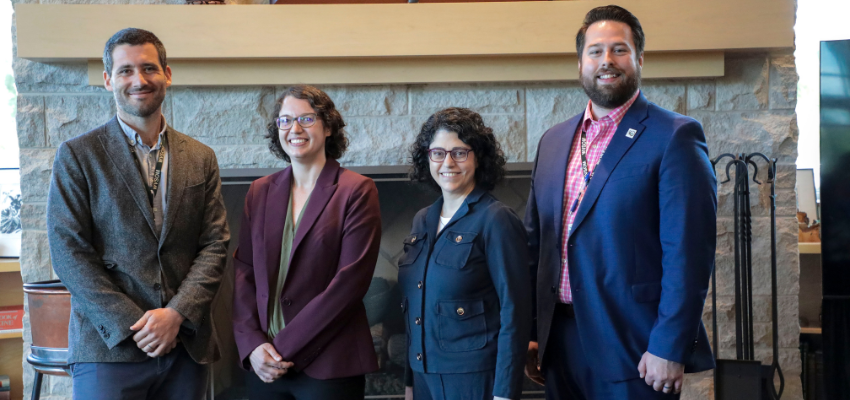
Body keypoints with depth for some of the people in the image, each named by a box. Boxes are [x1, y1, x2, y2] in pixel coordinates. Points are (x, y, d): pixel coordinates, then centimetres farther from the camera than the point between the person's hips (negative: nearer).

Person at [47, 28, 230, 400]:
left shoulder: (200, 158, 10)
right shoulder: (76, 156, 0)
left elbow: (215, 244, 5)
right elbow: (69, 253, -6)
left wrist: (177, 313, -10)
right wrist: (131, 325, -12)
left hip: (187, 344, 3)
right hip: (109, 346, -3)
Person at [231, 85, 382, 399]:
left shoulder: (357, 191, -6)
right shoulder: (260, 191, 8)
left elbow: (350, 281, -12)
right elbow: (244, 270, 7)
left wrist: (286, 346, -13)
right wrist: (253, 343, -7)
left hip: (329, 366, -4)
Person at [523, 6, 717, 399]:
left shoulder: (674, 137, -8)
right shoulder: (553, 141, 11)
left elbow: (688, 253, -13)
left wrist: (670, 348, -17)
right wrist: (531, 334, 10)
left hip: (633, 349, -5)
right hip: (561, 343, 6)